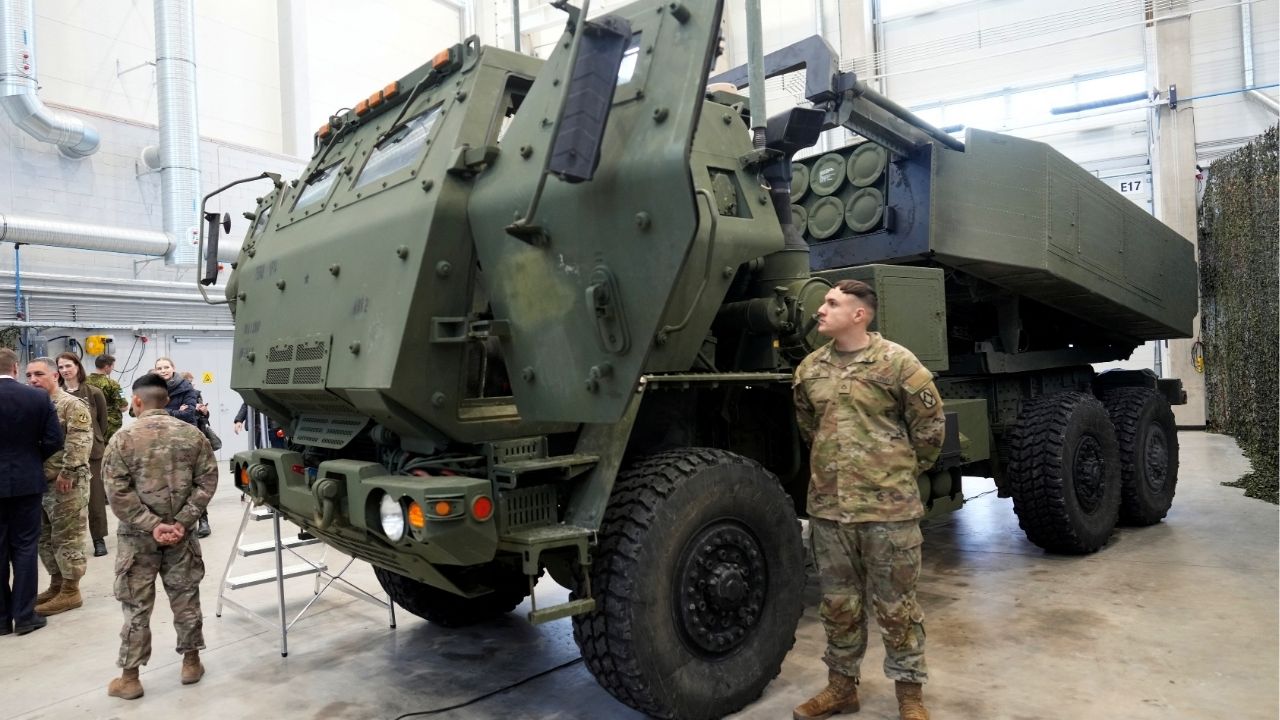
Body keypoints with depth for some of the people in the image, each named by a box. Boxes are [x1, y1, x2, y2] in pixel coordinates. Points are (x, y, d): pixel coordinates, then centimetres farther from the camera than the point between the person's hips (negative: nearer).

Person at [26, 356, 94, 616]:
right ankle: (56, 585, 27)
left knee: (67, 537, -2)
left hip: (65, 484, -8)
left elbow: (80, 442, -19)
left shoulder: (72, 405, -10)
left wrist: (67, 472, -22)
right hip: (38, 482, 8)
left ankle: (70, 591, 5)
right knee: (45, 538, 15)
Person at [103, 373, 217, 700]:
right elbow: (207, 482, -4)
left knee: (136, 606, 7)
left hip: (137, 536, -2)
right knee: (185, 599, 13)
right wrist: (181, 522, -7)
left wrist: (151, 526, -12)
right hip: (181, 534, 2)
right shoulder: (193, 435, -1)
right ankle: (191, 662, 24)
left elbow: (118, 493, -12)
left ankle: (129, 678, 16)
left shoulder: (123, 439, -8)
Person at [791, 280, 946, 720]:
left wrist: (905, 472, 8)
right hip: (827, 506, 5)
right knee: (839, 603, 15)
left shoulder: (896, 362, -10)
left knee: (896, 605, 7)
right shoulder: (809, 369, 6)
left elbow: (930, 423, -1)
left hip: (888, 506, -5)